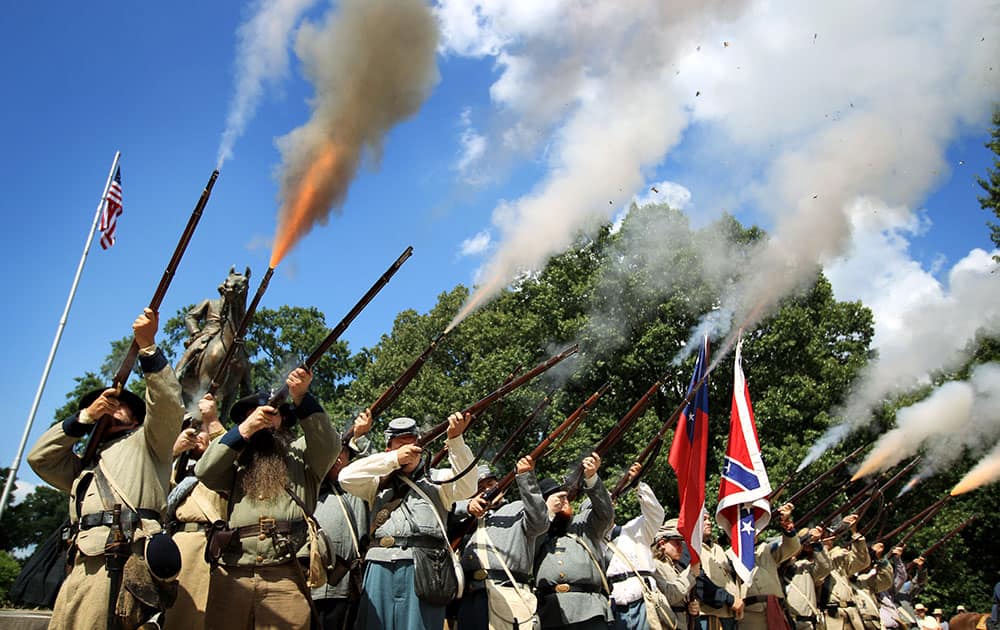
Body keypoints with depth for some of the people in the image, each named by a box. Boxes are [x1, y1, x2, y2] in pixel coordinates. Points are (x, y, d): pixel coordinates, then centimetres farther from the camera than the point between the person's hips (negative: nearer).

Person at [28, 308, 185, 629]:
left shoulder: (146, 441, 20)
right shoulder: (87, 464, 37)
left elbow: (168, 405, 1)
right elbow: (39, 457, 25)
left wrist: (147, 346, -7)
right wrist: (85, 416, 18)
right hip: (83, 564, 6)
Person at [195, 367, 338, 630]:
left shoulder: (300, 453, 17)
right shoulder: (236, 459, 23)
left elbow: (330, 445, -3)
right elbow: (204, 471, 5)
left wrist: (301, 398, -14)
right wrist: (244, 429, -2)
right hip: (231, 576, 2)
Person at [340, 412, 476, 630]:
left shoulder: (435, 481, 16)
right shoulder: (379, 484, 21)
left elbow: (467, 487, -2)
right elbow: (346, 477, 5)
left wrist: (455, 439, -13)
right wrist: (394, 459, 1)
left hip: (423, 570, -2)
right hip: (381, 570, 2)